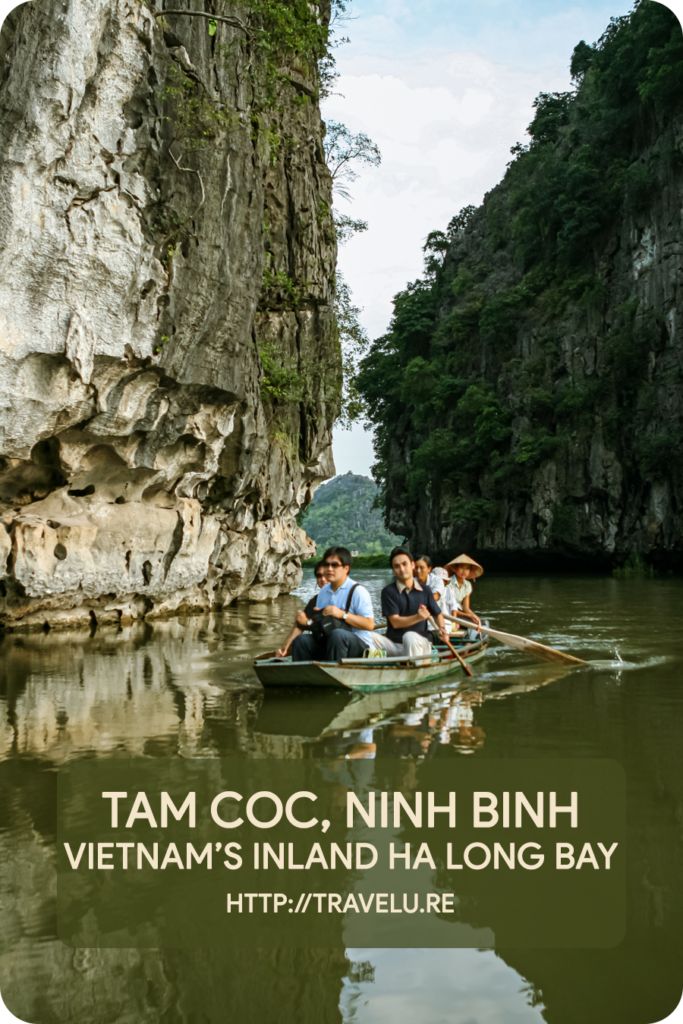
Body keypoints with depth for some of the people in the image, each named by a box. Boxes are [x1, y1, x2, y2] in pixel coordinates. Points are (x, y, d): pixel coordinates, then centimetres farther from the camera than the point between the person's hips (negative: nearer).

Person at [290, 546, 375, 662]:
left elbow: (370, 624, -15)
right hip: (328, 643, 6)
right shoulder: (323, 592, 15)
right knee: (301, 640, -18)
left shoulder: (358, 591, -7)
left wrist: (343, 614, -19)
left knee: (337, 634, -38)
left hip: (359, 644, -6)